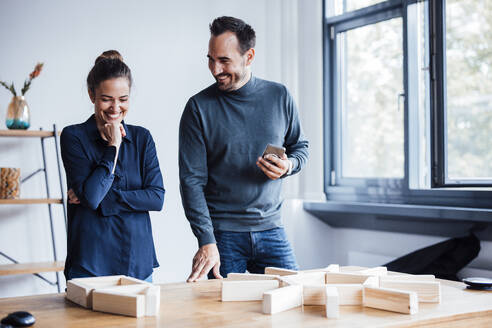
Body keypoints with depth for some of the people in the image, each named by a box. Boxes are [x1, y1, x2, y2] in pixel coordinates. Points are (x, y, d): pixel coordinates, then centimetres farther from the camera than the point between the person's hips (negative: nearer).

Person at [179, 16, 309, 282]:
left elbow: (300, 146, 16)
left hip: (270, 229, 3)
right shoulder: (199, 108, -5)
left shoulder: (279, 96, 3)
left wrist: (288, 166, -9)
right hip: (222, 233, -2)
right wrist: (206, 242, -18)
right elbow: (192, 180, -8)